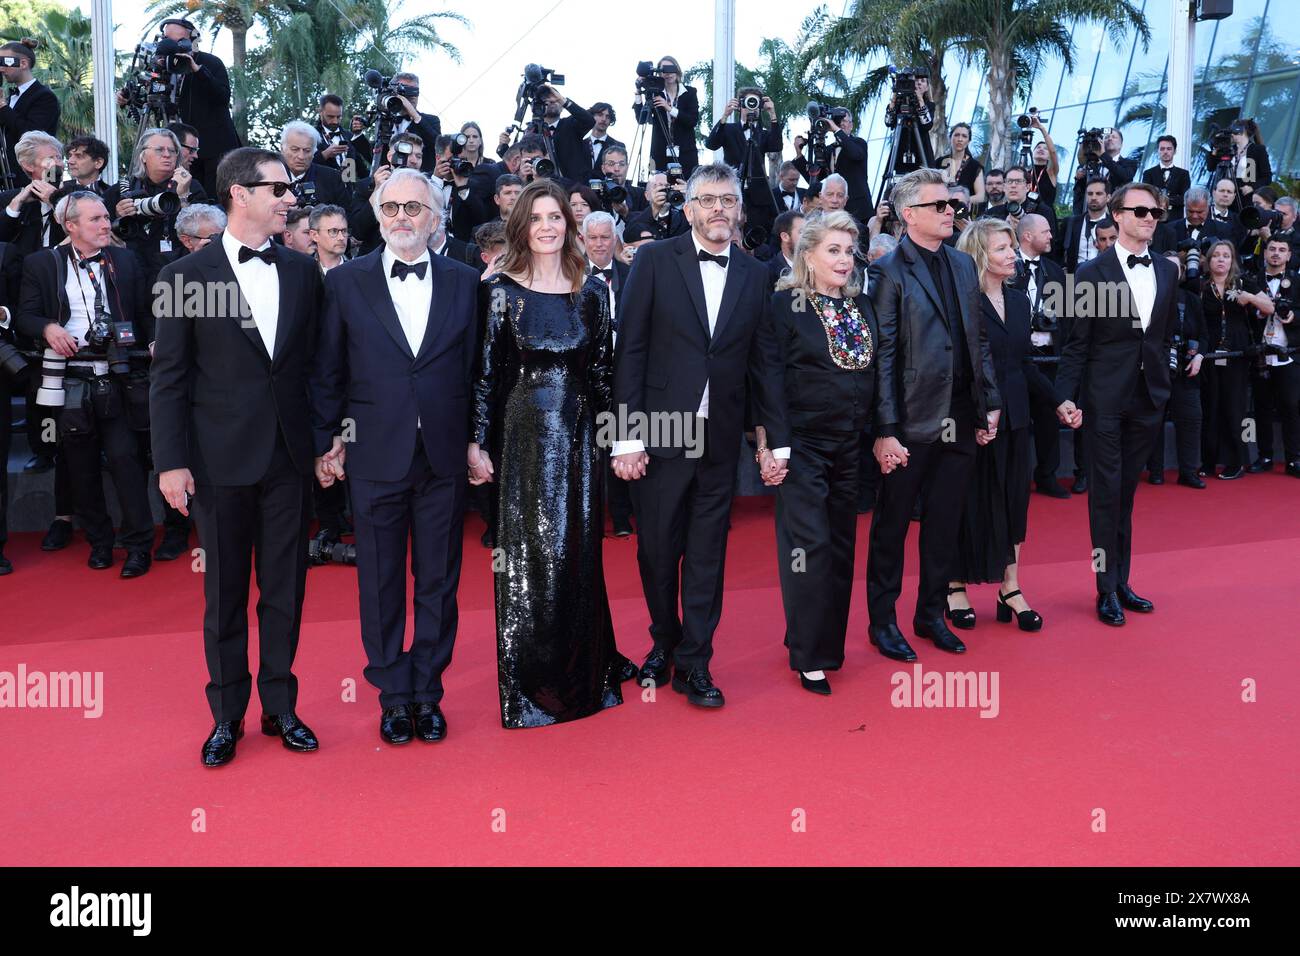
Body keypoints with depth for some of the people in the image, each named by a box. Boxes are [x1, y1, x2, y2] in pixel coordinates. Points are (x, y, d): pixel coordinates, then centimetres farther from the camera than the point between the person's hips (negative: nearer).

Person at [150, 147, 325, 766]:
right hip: (221, 458, -2)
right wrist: (171, 461, -8)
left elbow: (315, 364, 8)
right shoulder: (185, 275, -2)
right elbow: (168, 378, -3)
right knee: (224, 592, 9)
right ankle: (227, 715, 24)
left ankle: (280, 706, 24)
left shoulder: (303, 272, 6)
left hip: (289, 455, 3)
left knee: (285, 588, 9)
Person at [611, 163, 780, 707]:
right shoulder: (654, 261, -1)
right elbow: (629, 350, -5)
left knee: (707, 555, 7)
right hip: (660, 435, -2)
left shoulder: (755, 276, 8)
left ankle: (694, 663, 20)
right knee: (657, 549, 9)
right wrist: (627, 435, -10)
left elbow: (760, 362, 9)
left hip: (720, 439, 2)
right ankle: (664, 645, 32)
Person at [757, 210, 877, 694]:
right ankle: (810, 655, 6)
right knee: (810, 544, -5)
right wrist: (776, 446, -17)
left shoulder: (862, 304, 10)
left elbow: (874, 375, 13)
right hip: (802, 445, -6)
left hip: (850, 445, 6)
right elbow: (771, 380, -11)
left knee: (841, 545, 10)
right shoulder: (784, 305, -6)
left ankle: (831, 641, 24)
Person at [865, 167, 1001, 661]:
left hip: (960, 419, 6)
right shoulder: (889, 271, -9)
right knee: (892, 525, 8)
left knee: (944, 523, 14)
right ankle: (882, 620, 22)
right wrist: (885, 429, -17)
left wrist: (990, 402, 9)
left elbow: (979, 339, 14)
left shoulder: (963, 264, 11)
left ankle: (931, 614, 30)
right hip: (912, 423, -6)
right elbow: (882, 355, -13)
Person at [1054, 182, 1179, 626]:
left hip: (1148, 397, 4)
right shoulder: (1091, 272, -5)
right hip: (1106, 398, -4)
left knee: (1126, 491, 12)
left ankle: (1121, 581, 21)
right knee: (1106, 491, 0)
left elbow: (1166, 335, 13)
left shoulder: (1167, 272, 9)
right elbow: (1076, 343, -7)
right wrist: (1066, 397, -14)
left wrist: (1163, 385, 8)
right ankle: (1107, 589, 8)